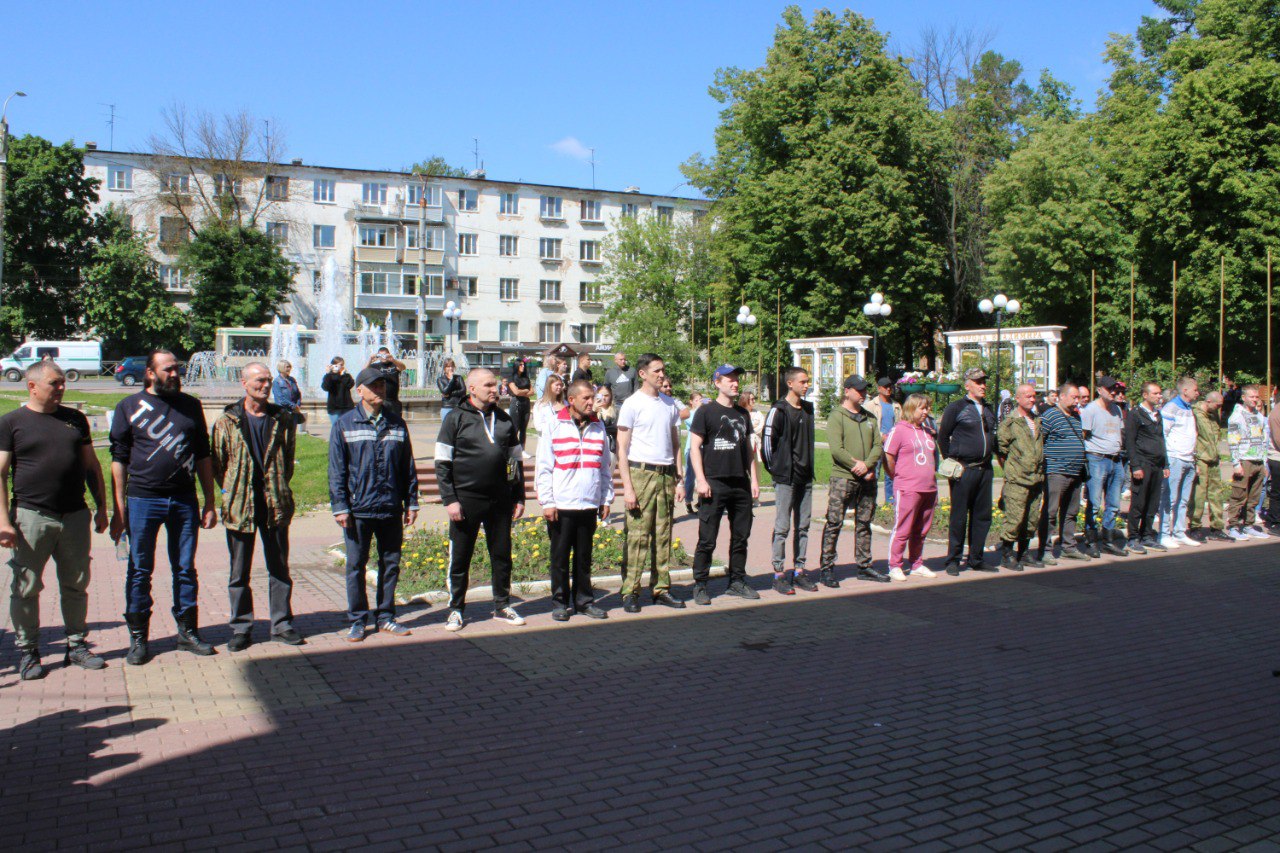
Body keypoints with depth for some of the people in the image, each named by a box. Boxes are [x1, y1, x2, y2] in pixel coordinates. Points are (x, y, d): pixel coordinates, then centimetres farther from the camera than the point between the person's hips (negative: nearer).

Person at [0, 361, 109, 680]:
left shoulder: (75, 419, 11)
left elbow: (91, 465, 16)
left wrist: (101, 507, 12)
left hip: (75, 516, 3)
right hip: (31, 516, -3)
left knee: (76, 584, 10)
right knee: (26, 588, 4)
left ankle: (77, 644, 21)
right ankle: (27, 651, 16)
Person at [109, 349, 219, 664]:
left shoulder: (190, 405, 9)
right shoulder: (129, 407, 2)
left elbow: (203, 455, 13)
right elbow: (119, 459, 2)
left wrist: (209, 503, 9)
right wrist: (119, 508, -3)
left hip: (184, 500, 2)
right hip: (143, 499, -2)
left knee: (185, 570, 8)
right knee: (139, 571, 4)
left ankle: (188, 632, 19)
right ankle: (138, 638, 15)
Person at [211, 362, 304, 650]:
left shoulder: (283, 419, 5)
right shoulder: (228, 421, -1)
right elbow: (217, 463, 4)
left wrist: (279, 488, 7)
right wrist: (231, 492, 0)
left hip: (276, 504, 2)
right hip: (240, 506, -1)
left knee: (279, 568, 9)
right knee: (239, 572, 7)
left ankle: (281, 624, 20)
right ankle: (241, 628, 17)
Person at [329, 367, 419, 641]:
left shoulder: (397, 423, 8)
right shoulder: (345, 425, 0)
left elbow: (408, 467, 12)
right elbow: (337, 470, -1)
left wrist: (411, 502, 9)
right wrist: (339, 506, -7)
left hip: (391, 508, 3)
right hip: (358, 509, -3)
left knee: (391, 563, 10)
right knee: (355, 566, 4)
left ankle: (385, 617, 23)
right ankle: (357, 620, 16)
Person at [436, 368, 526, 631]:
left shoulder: (504, 420, 10)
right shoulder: (456, 420, -2)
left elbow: (516, 461, 15)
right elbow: (442, 464, -4)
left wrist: (519, 497, 11)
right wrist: (450, 499, -11)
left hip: (500, 500, 4)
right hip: (466, 500, -4)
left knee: (502, 555, 10)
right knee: (460, 558, 4)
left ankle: (502, 605, 23)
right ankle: (456, 609, 17)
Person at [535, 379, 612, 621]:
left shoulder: (598, 426, 10)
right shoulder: (555, 426, -1)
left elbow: (606, 467, 15)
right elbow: (543, 467, -2)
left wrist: (606, 499, 10)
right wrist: (547, 502, -8)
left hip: (589, 505, 3)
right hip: (561, 506, -3)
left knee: (584, 557, 11)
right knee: (560, 557, 4)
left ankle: (584, 601, 21)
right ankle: (561, 602, 15)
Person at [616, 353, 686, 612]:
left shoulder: (670, 404, 14)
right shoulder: (632, 404, -3)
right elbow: (622, 449, -5)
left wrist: (680, 480, 12)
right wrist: (627, 487, -11)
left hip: (666, 475, 5)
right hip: (641, 473, -5)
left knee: (663, 536, 8)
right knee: (637, 536, -6)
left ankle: (661, 588, 15)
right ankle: (630, 592, 1)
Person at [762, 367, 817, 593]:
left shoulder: (808, 409, 12)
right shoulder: (779, 410, -10)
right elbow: (767, 441, -11)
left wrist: (808, 467, 16)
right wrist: (775, 468, -5)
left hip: (805, 477, 7)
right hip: (785, 478, -7)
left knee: (803, 526, 10)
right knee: (782, 527, -3)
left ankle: (799, 571, 18)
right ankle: (779, 574, 4)